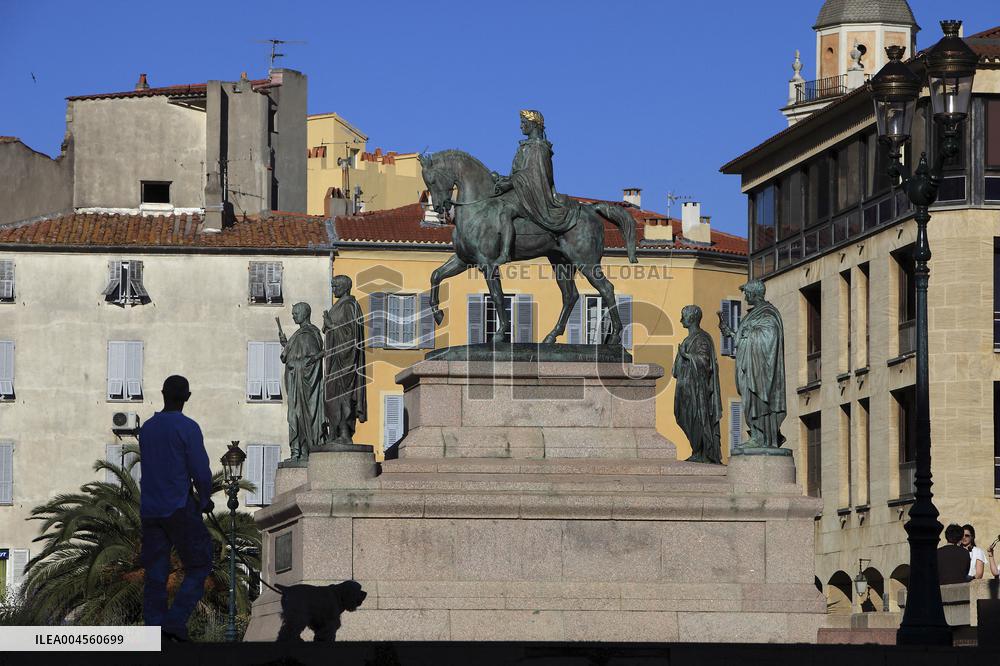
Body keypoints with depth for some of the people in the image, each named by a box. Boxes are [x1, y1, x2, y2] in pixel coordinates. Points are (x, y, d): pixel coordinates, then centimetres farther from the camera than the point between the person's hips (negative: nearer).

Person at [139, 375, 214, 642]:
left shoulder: (146, 429, 11)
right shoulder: (188, 428, -9)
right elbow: (201, 471, -12)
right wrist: (205, 500, 9)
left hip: (150, 510, 6)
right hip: (180, 508, -6)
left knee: (155, 574, 5)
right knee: (199, 568, 4)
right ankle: (175, 622, -11)